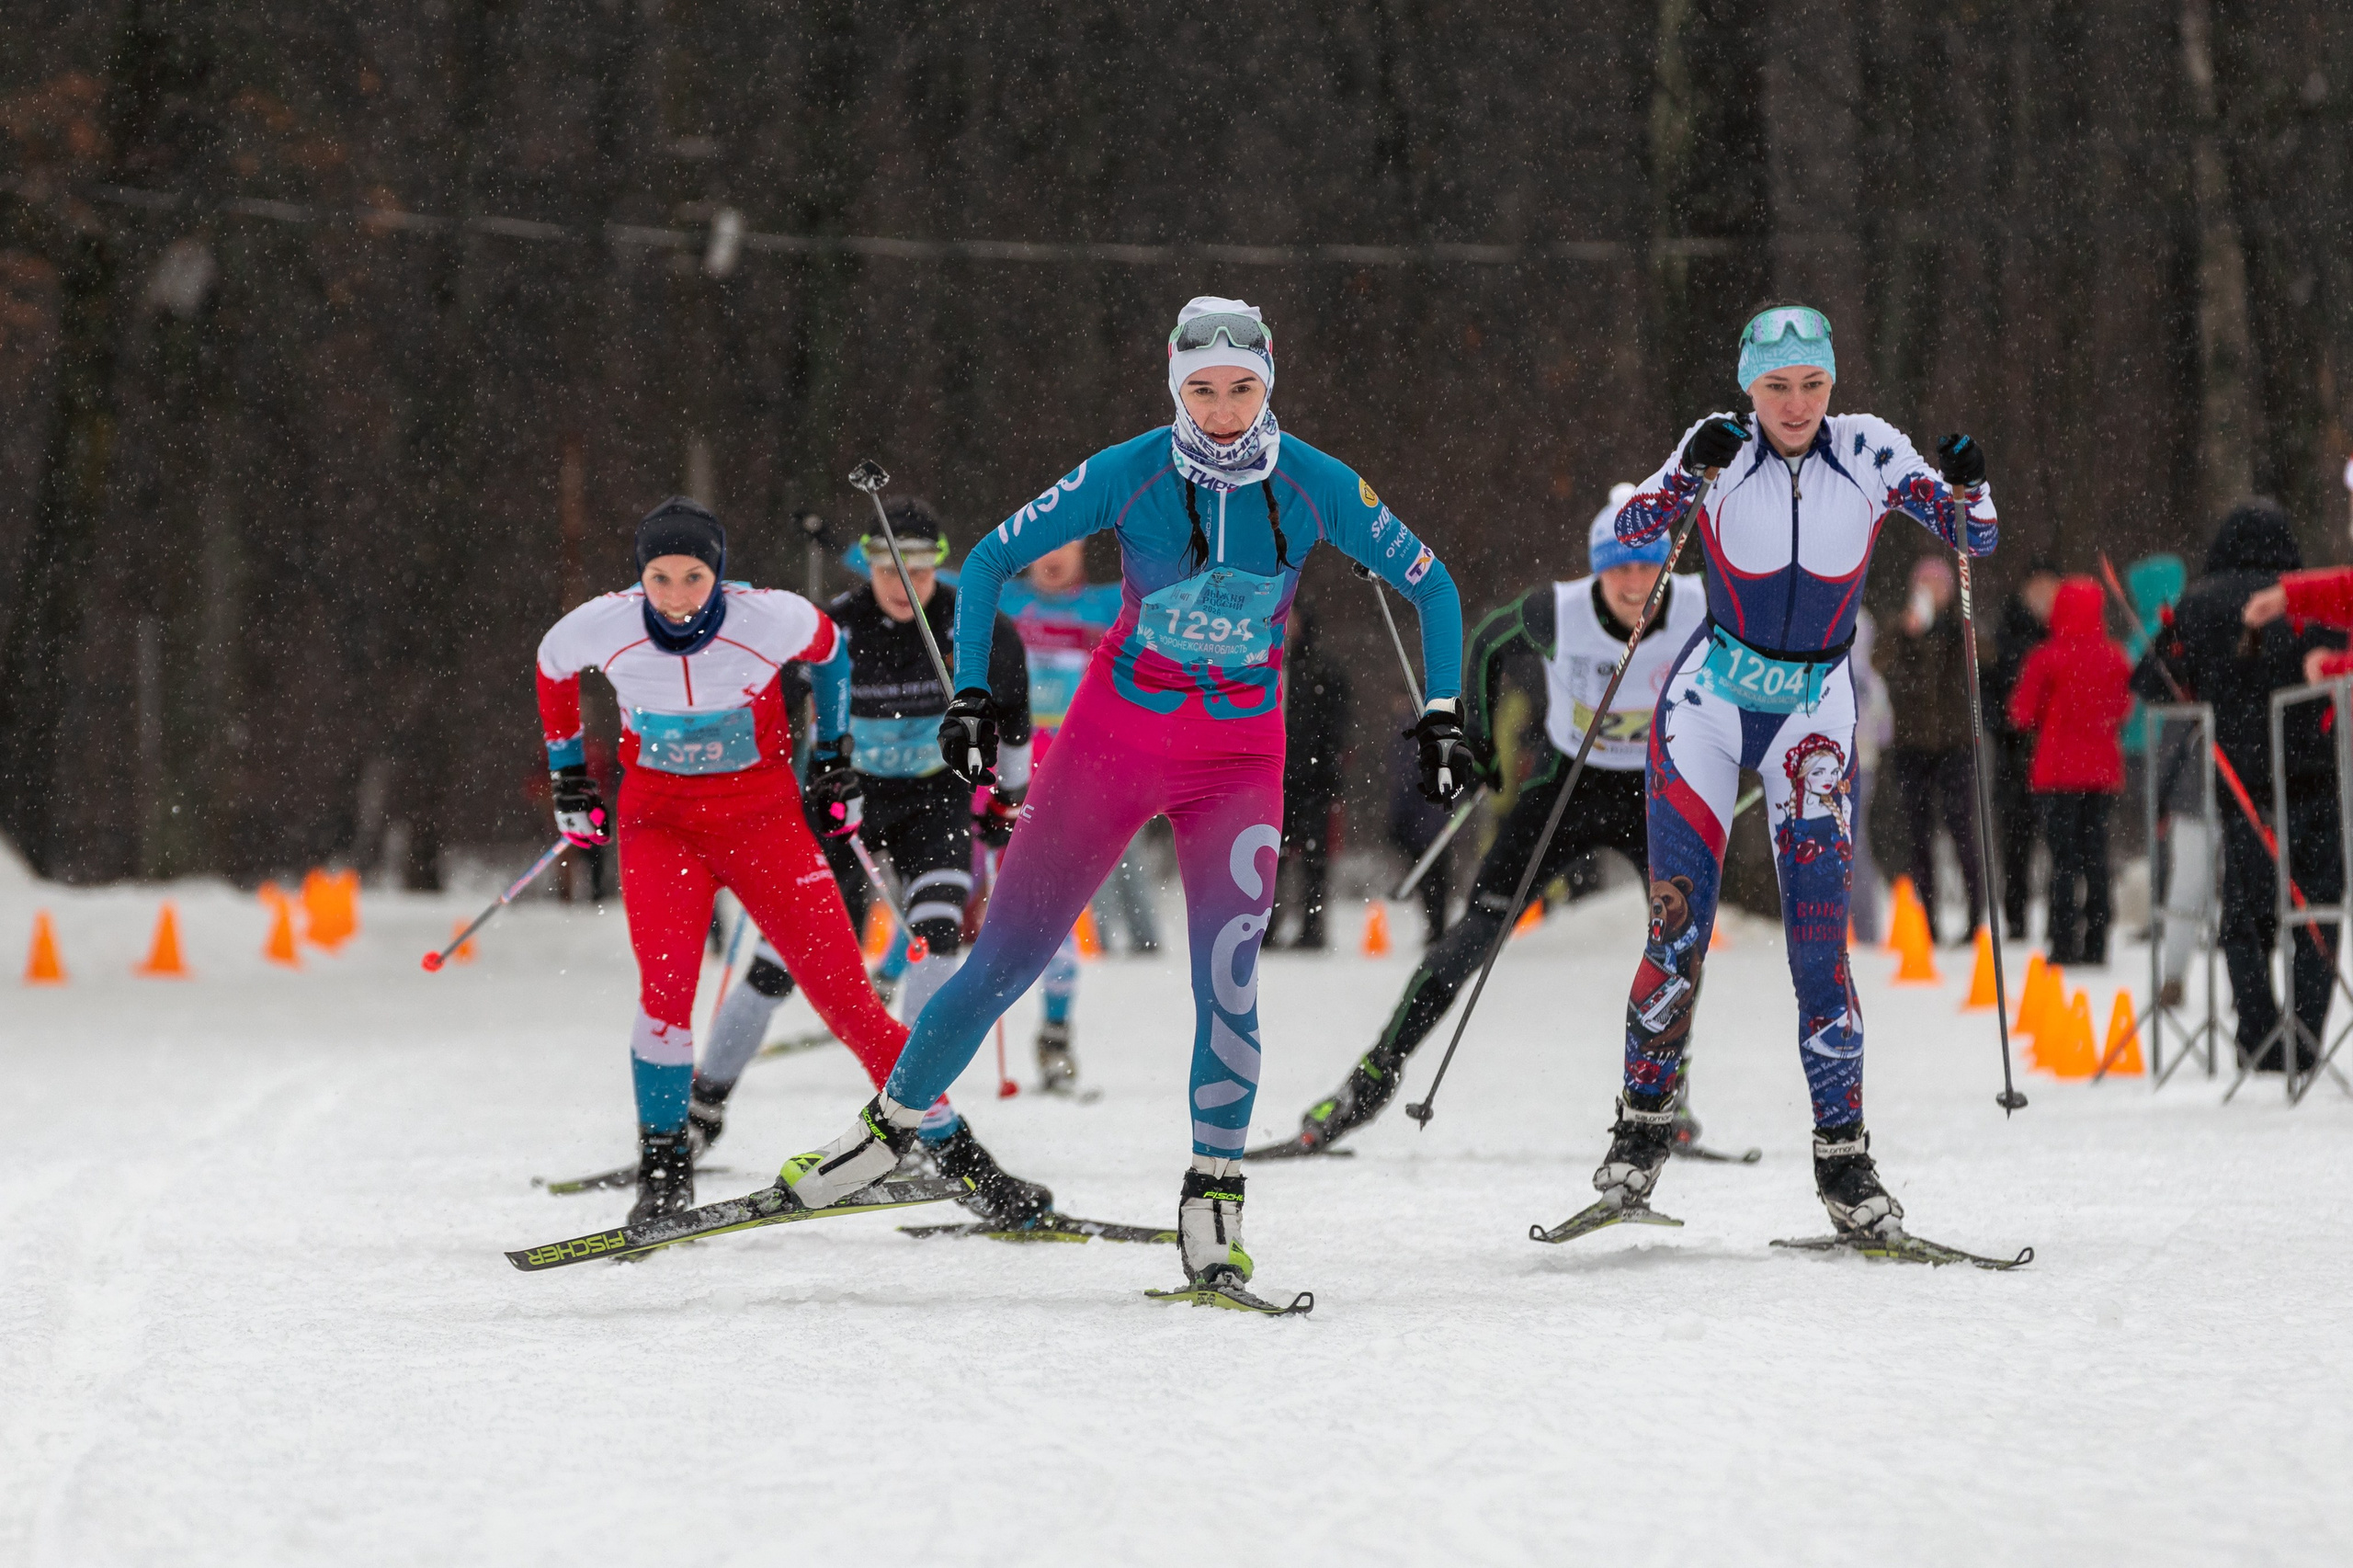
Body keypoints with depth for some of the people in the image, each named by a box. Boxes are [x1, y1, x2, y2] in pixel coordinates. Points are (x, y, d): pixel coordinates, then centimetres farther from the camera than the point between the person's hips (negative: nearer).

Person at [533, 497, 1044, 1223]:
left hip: (763, 820, 0)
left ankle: (956, 1153, 4)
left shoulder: (771, 619, -19)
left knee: (845, 993, -5)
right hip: (660, 825, 0)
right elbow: (552, 667, 8)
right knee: (666, 987, -22)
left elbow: (827, 647, 5)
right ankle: (663, 1170, -4)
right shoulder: (604, 627, -16)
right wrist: (568, 774, 14)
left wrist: (832, 752, 12)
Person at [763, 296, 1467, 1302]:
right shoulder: (1126, 475, -13)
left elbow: (1429, 584, 3)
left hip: (1238, 758, 0)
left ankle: (1213, 1202, -9)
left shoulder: (1317, 488, -10)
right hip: (1114, 732, 0)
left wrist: (1442, 714, -4)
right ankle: (892, 1122, 20)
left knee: (1227, 973, -17)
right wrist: (970, 698, -12)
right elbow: (989, 562, -5)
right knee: (1008, 954, 1)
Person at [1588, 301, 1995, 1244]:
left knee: (1819, 934, -10)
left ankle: (1843, 1159, -7)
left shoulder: (1869, 451, -4)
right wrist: (1689, 475, -30)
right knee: (1680, 922, -10)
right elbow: (1628, 537, -14)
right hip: (1709, 700, 0)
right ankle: (1643, 1131, 5)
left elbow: (1974, 539, -2)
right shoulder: (1722, 448, -6)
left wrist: (1968, 487, -24)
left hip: (1814, 718, 0)